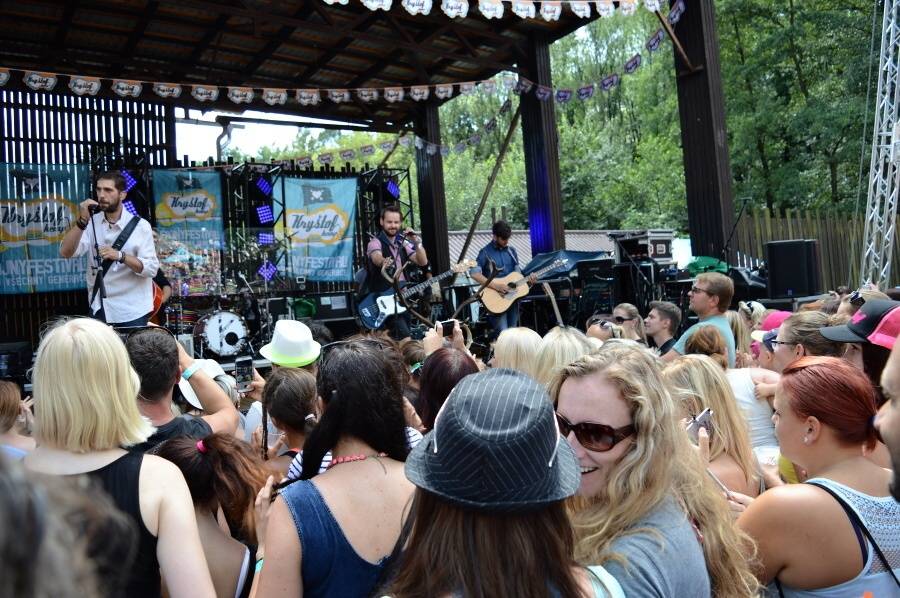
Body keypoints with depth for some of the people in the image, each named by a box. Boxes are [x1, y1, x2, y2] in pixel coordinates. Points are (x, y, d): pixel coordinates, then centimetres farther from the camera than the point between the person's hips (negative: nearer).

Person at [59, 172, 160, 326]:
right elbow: (66, 252, -9)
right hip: (99, 309, 3)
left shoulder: (140, 226, -6)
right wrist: (82, 220, -18)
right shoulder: (92, 223, 3)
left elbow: (151, 268, -12)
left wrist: (120, 256, -25)